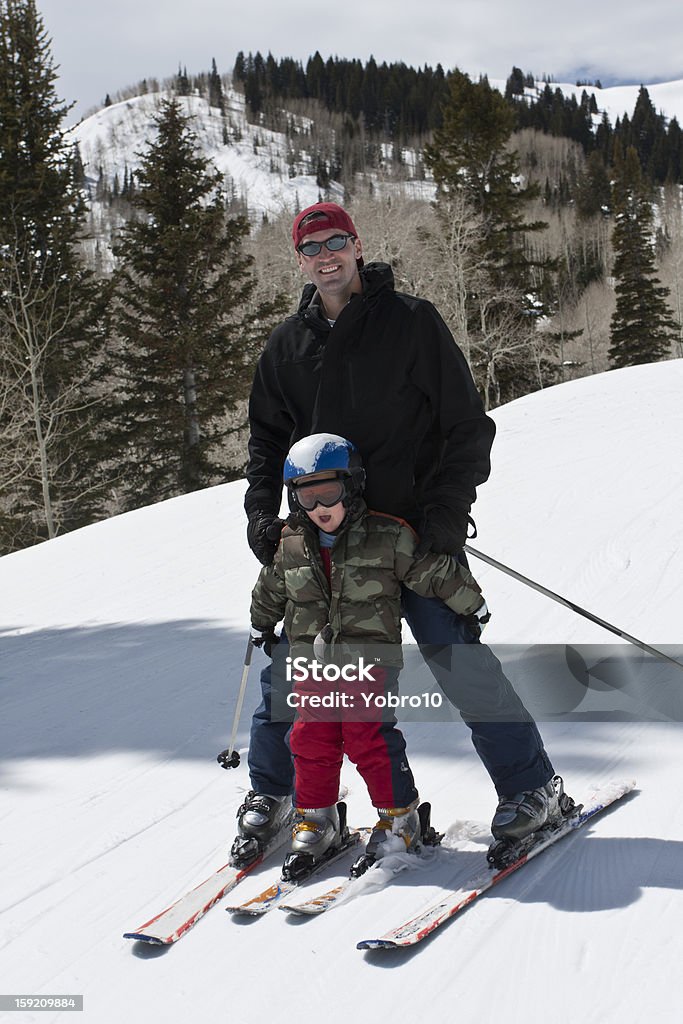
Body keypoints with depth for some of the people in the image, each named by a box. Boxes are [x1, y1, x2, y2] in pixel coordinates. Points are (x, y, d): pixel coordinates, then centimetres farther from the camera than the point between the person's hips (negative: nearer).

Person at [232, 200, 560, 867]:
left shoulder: (411, 322, -2)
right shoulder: (287, 345, 11)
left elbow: (466, 424, -2)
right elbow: (266, 439, 19)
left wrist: (447, 509, -12)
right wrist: (262, 514, 4)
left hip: (413, 525, -4)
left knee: (455, 655, -7)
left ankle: (529, 785, 8)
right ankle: (270, 791, 24)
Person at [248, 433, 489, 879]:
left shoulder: (388, 537, -8)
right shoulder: (290, 547, 5)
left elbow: (436, 572, 2)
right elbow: (270, 592, 24)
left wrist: (473, 607, 10)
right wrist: (261, 628, 37)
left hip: (370, 655, -4)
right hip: (312, 661, 4)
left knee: (369, 737, -10)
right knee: (311, 739, 3)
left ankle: (400, 819, 6)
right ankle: (316, 823, 19)